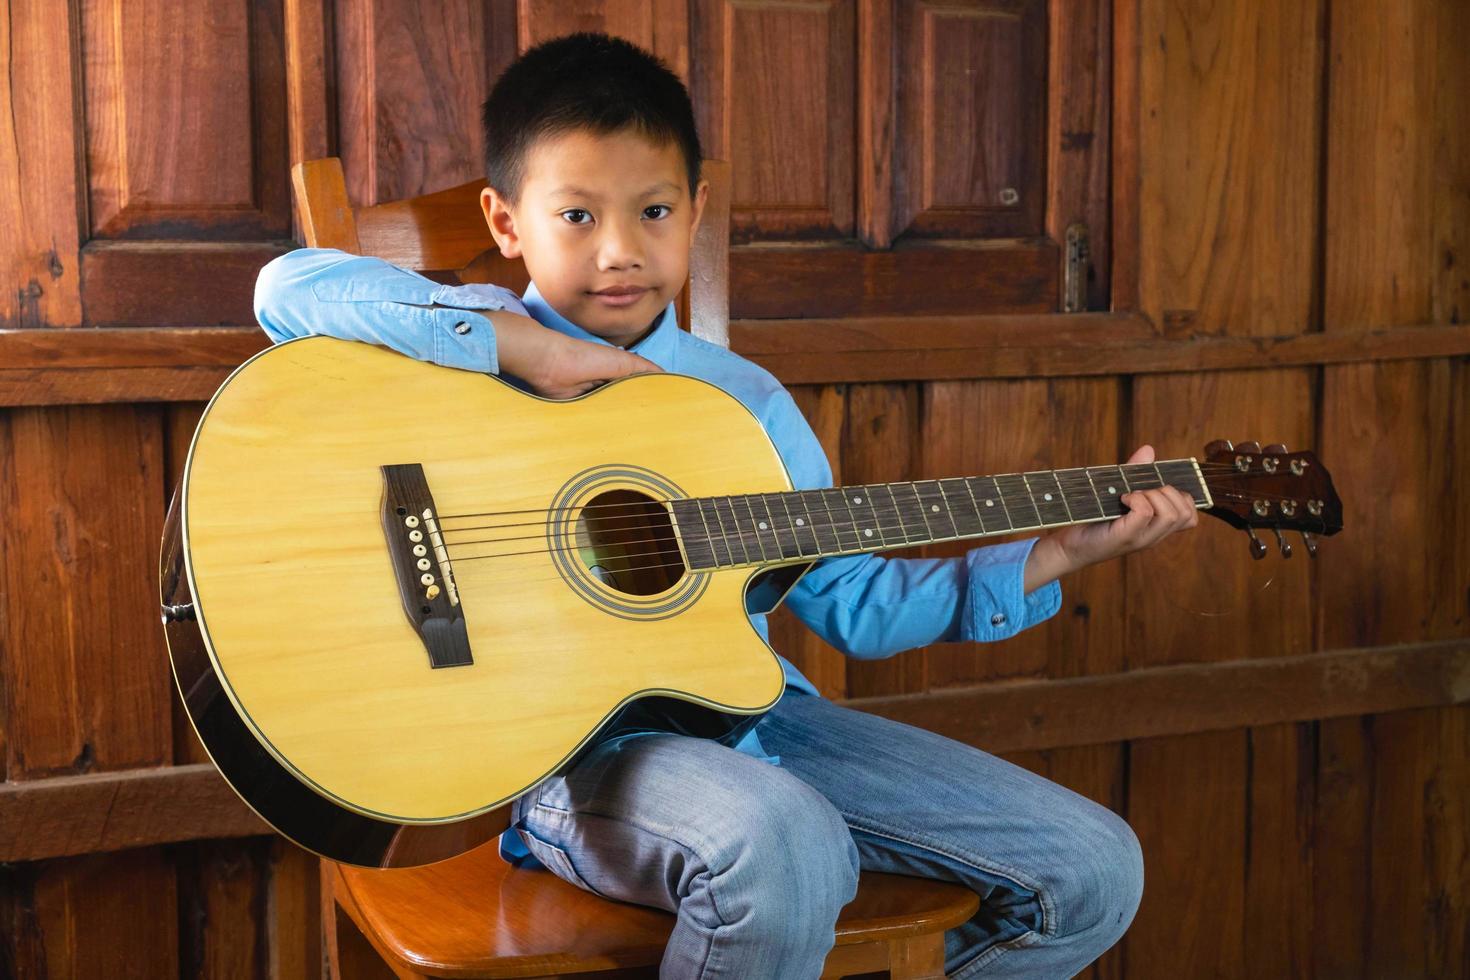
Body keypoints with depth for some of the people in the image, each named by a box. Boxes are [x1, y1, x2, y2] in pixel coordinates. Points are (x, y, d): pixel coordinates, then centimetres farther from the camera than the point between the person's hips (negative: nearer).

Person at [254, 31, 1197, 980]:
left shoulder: (745, 399, 12)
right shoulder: (483, 355, 0)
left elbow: (853, 600, 15)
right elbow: (292, 286, -16)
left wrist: (1055, 554, 8)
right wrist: (515, 341, -18)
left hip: (757, 717, 6)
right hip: (571, 747, -5)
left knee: (1094, 869, 0)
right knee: (784, 852, -39)